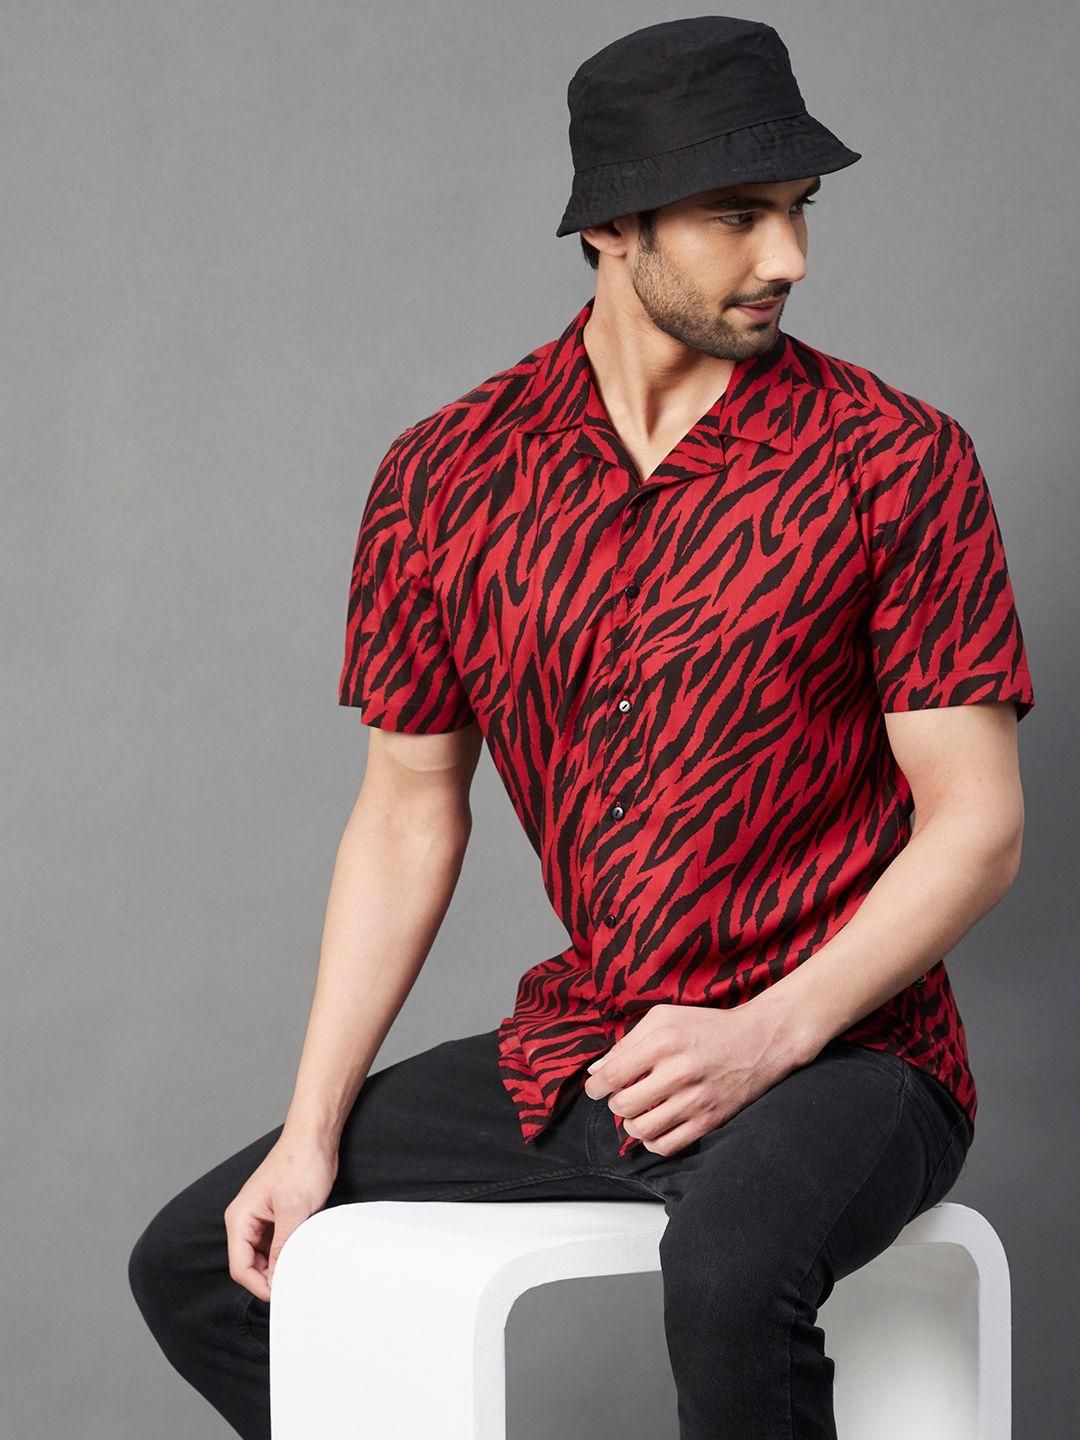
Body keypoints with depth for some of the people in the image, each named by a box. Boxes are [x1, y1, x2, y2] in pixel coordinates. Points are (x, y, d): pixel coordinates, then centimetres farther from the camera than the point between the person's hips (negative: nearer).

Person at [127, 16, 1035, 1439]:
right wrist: (314, 1129, 2)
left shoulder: (894, 462, -8)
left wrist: (763, 1039, -21)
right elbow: (408, 816, 9)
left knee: (729, 1272, -38)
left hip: (837, 1057, -5)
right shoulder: (444, 479, 3)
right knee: (199, 1266, 6)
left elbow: (976, 826, -9)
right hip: (576, 1053, 5)